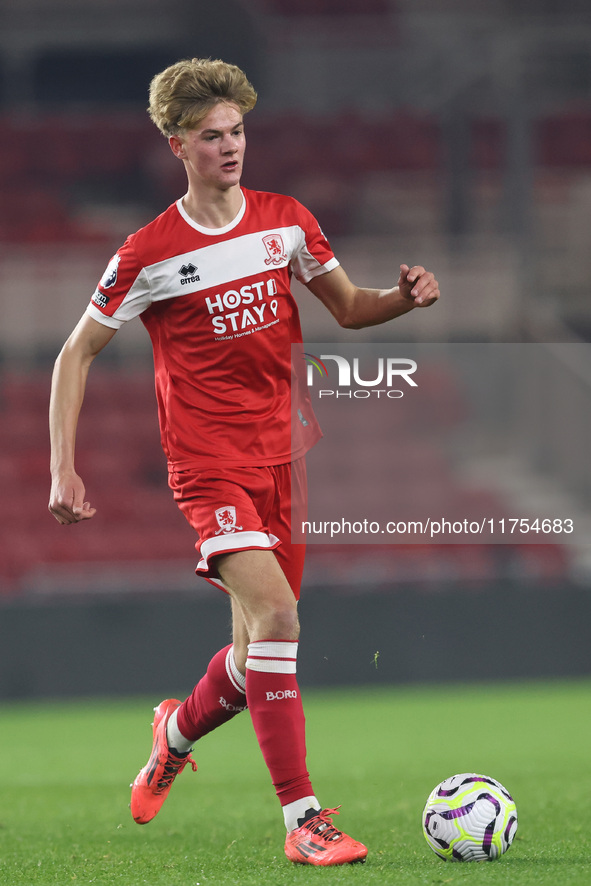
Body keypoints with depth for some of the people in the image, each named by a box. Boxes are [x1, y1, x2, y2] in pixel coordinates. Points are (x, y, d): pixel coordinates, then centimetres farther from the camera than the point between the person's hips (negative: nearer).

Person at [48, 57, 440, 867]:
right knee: (275, 614, -24)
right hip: (207, 462, -5)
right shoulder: (149, 255, -6)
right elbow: (76, 355, 1)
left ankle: (176, 734, 43)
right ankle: (303, 819, -24)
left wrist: (404, 299, -6)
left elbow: (349, 309, 17)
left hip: (280, 455, 5)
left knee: (259, 652, 10)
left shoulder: (285, 222, 6)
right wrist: (64, 471, -7)